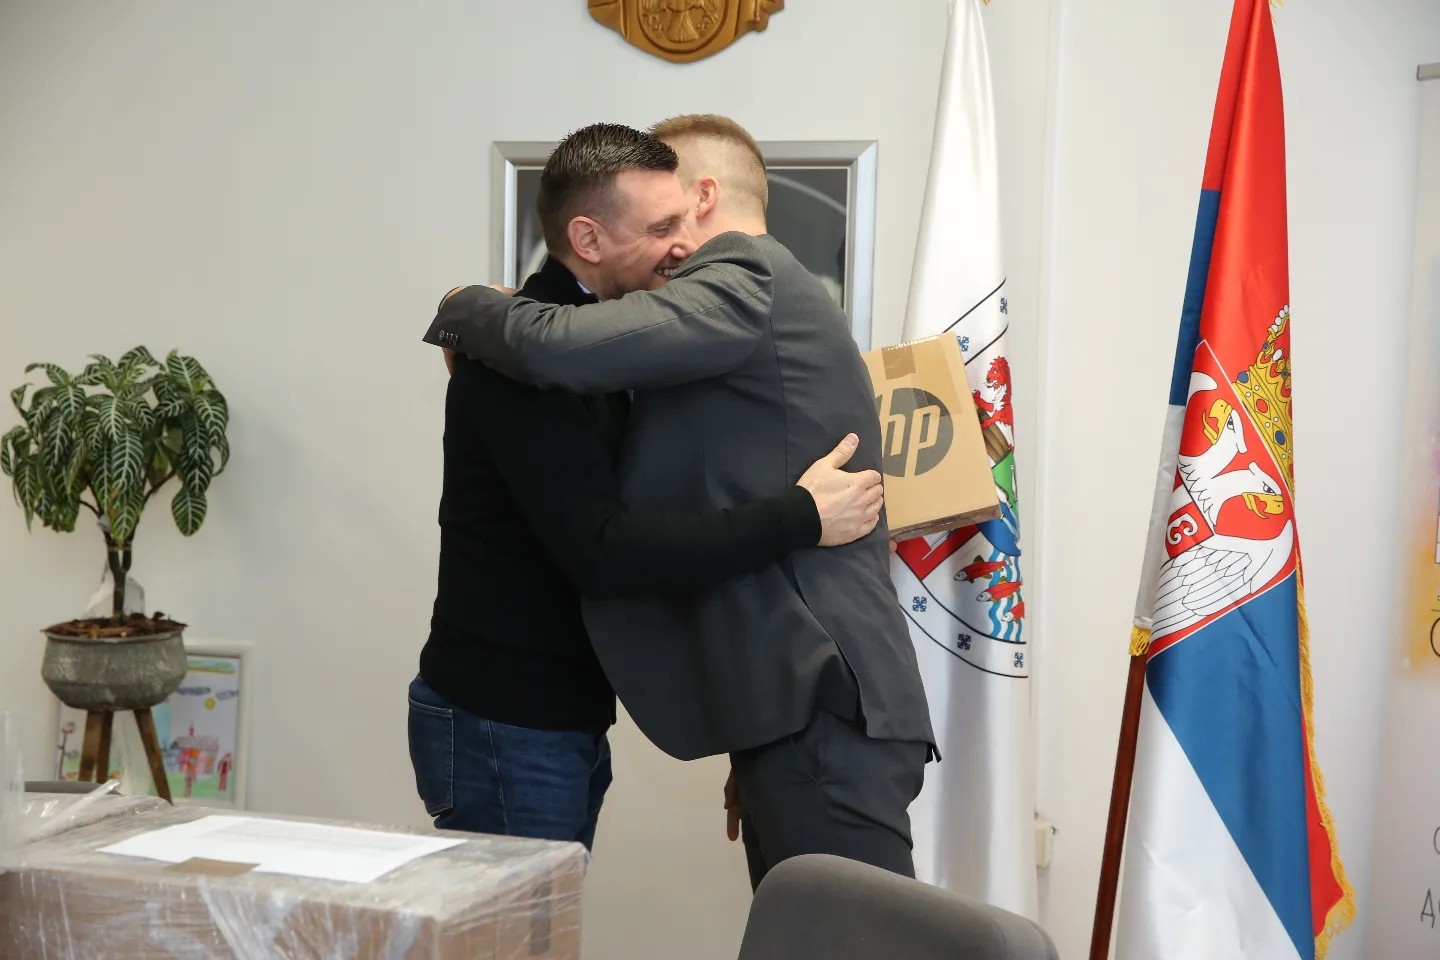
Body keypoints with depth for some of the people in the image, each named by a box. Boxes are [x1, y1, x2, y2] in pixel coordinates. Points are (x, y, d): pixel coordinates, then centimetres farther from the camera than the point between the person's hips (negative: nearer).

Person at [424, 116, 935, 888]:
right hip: (808, 697, 10)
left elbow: (560, 347, -22)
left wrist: (466, 309, -1)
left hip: (821, 704, -10)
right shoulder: (762, 293, 25)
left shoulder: (748, 278, -7)